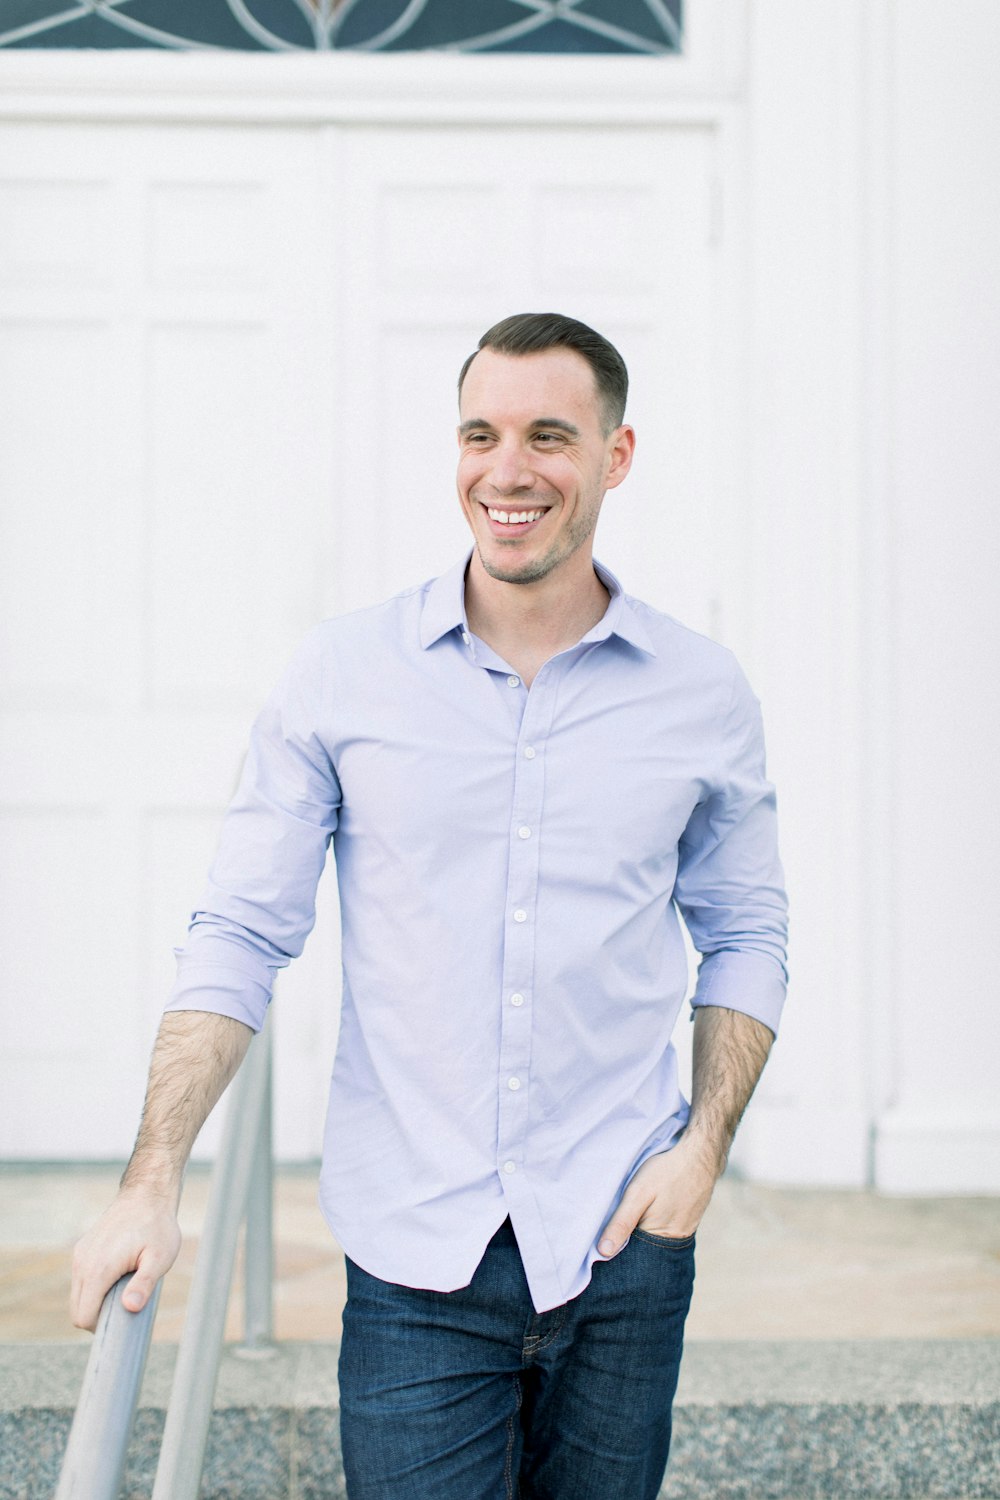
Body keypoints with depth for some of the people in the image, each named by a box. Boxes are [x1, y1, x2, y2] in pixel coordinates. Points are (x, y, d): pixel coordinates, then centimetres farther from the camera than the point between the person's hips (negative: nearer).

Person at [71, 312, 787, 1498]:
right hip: (414, 1264, -1)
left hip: (622, 1246, 2)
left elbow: (745, 940, 11)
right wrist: (154, 1179, -9)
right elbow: (241, 934, -1)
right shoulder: (343, 676, -2)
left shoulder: (703, 696, 2)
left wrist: (704, 1146, -3)